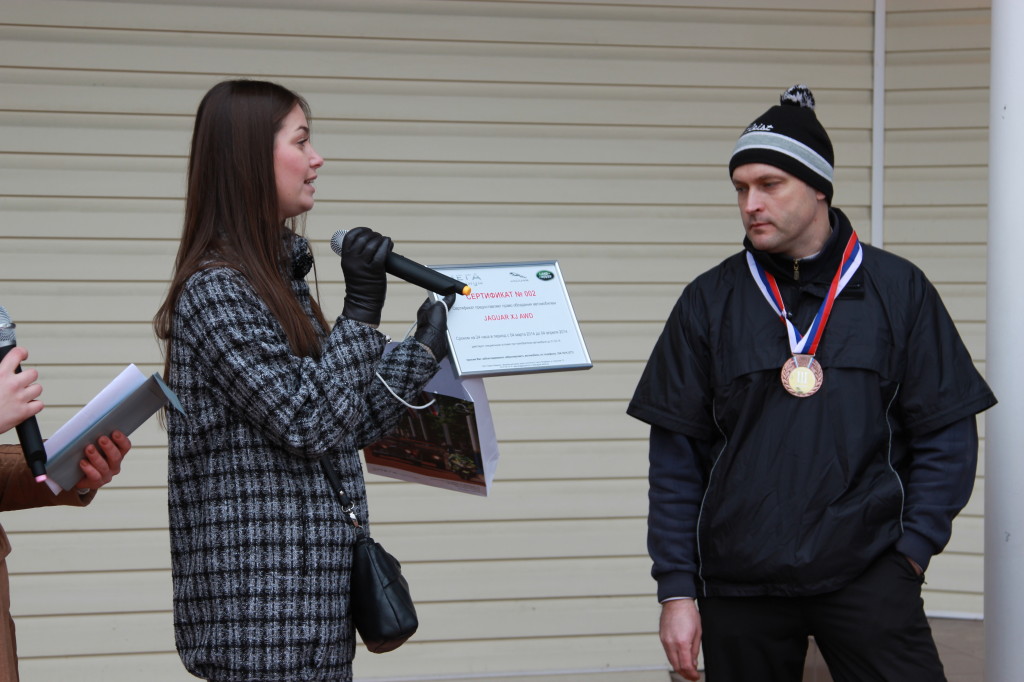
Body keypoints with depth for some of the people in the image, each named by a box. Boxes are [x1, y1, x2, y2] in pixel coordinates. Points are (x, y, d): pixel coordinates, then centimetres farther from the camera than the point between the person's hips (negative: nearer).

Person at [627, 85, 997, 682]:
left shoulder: (898, 290, 4)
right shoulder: (708, 302, 6)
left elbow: (946, 432, 5)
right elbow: (676, 452, 5)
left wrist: (912, 552, -5)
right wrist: (676, 589, 0)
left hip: (867, 576, -1)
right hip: (737, 586, 1)